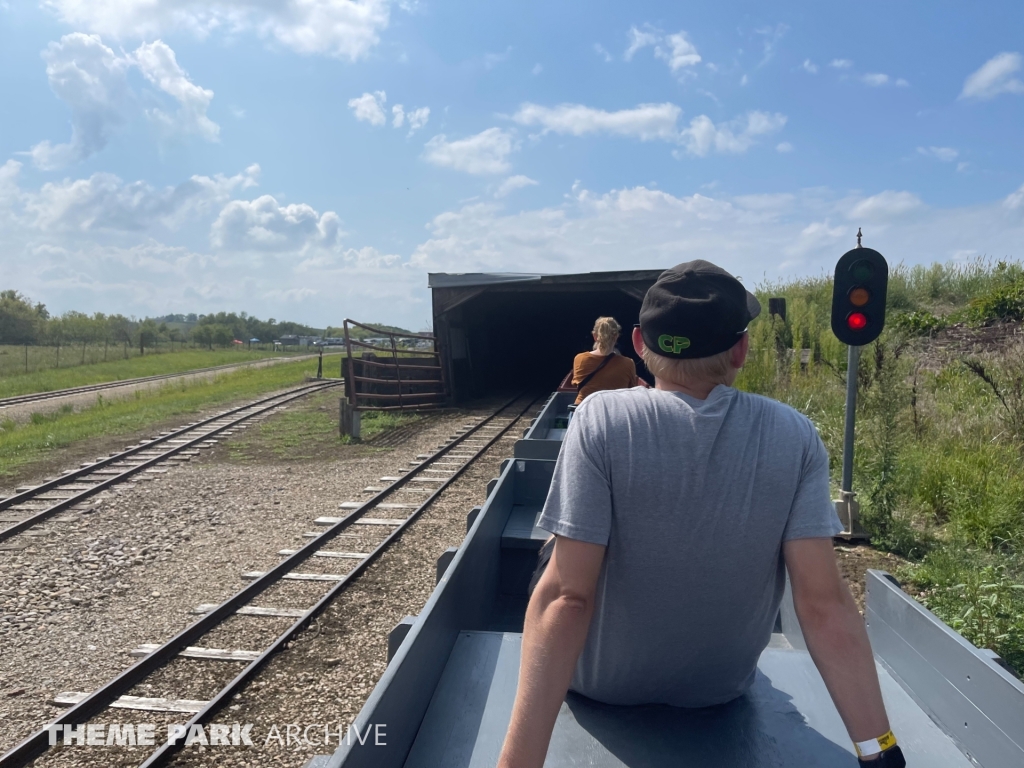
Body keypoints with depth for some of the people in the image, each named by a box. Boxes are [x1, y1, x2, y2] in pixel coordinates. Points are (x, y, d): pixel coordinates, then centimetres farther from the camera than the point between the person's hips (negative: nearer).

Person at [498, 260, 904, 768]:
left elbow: (566, 597, -32)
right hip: (723, 687, 3)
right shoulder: (794, 435, -19)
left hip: (602, 683, -2)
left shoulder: (602, 418, -27)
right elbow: (824, 603, -23)